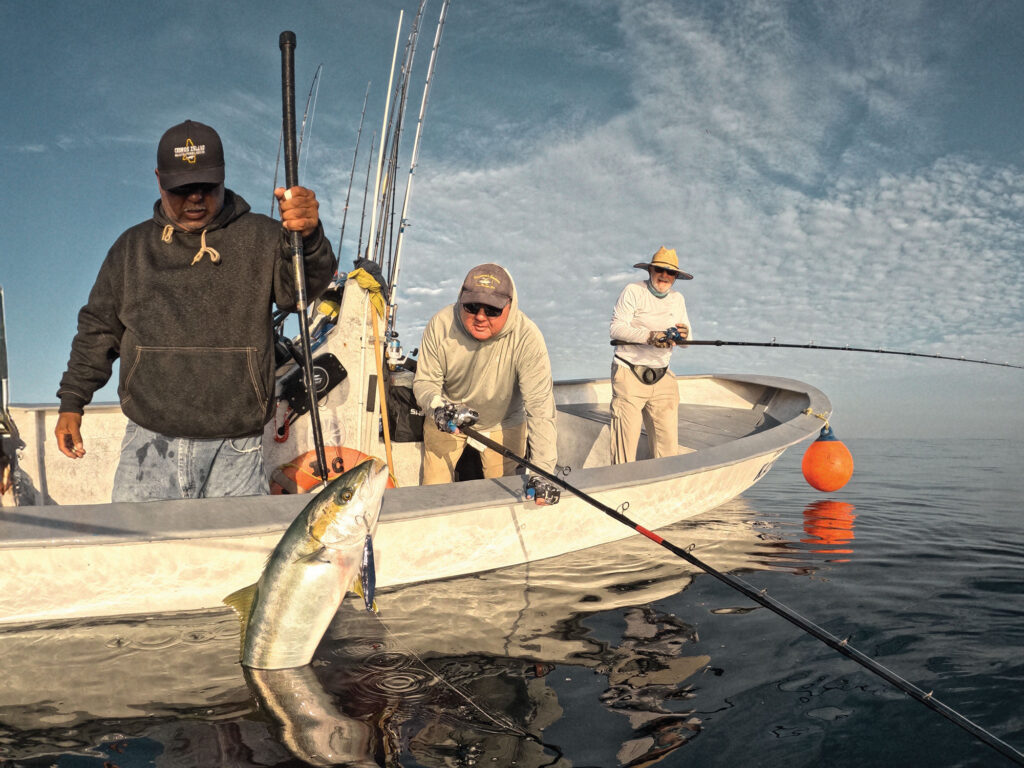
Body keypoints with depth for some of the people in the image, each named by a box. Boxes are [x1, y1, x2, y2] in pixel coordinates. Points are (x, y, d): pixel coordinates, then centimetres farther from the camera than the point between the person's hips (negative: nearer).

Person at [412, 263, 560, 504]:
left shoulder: (527, 337, -31)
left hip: (504, 424, -1)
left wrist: (542, 471, -39)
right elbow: (424, 381, -13)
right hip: (446, 422, 1)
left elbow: (540, 406, -32)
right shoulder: (440, 324, -25)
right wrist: (437, 407, -38)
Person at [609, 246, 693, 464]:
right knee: (626, 435, -8)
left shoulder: (677, 299, 15)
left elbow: (685, 343, 14)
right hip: (629, 374, -5)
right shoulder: (633, 291, -3)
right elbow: (616, 328, -13)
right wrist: (649, 336, -25)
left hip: (662, 377, 5)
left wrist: (683, 335, -11)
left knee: (668, 436, 2)